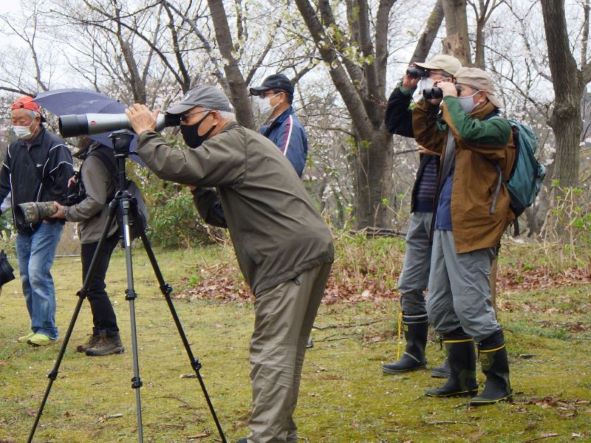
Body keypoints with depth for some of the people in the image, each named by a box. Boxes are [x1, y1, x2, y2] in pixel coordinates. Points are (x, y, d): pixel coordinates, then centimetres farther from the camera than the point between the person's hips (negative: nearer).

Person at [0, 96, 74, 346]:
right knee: (26, 278, 8)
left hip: (46, 223, -7)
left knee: (38, 273, -14)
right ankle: (38, 328, 16)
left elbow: (65, 186, -13)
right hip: (23, 225, 7)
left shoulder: (54, 147, -10)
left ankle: (46, 330, -9)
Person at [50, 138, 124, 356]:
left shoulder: (93, 160, -15)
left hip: (96, 233, -10)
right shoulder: (108, 154, 14)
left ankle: (111, 338, -7)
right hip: (106, 229, 10)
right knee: (94, 286, 13)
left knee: (93, 286, -8)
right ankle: (100, 335, 17)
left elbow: (95, 201, -21)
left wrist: (67, 213, -12)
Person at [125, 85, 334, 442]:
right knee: (286, 351, 15)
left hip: (291, 256, -10)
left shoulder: (233, 143, -5)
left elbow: (176, 166, -18)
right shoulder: (246, 144, 26)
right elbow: (222, 216, 27)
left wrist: (146, 134, -2)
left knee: (272, 353, -11)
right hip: (314, 250, 10)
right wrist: (199, 189, 13)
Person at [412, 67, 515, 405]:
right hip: (446, 227, 10)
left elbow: (467, 132, -30)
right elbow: (425, 135, 31)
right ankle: (462, 380, 24)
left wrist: (450, 99, -15)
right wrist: (429, 102, 16)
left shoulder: (497, 128, -10)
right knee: (440, 308, 14)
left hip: (471, 231, -10)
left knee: (472, 308, -9)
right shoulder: (459, 129, 18)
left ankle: (499, 383, 2)